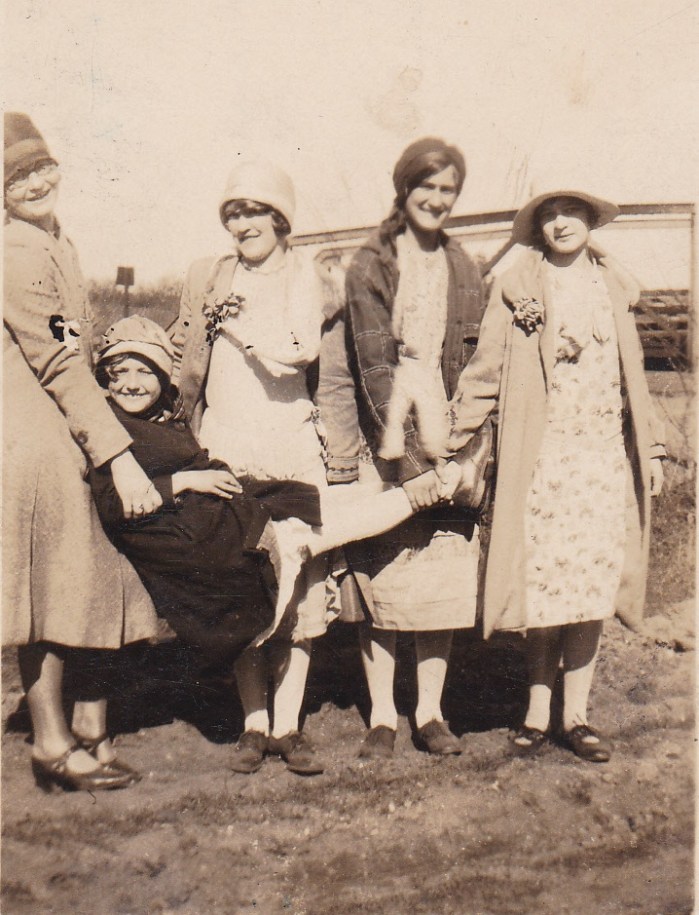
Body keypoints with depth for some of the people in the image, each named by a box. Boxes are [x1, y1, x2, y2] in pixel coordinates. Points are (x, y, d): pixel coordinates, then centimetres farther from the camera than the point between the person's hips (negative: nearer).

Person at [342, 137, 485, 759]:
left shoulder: (463, 270, 11)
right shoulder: (370, 267, -2)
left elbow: (476, 366, 8)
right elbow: (375, 370, -10)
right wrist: (407, 459, -18)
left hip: (447, 445, 3)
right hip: (385, 445, -3)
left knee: (444, 580, 5)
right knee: (381, 579, 1)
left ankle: (430, 712, 17)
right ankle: (382, 715, 13)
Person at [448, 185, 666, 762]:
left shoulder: (614, 287, 14)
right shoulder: (517, 288, 3)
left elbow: (633, 375, 17)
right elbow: (486, 368, 0)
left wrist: (650, 445, 15)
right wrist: (455, 437, -4)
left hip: (604, 454, 3)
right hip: (541, 456, -3)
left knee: (593, 583, 2)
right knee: (542, 583, -2)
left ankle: (577, 715, 13)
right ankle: (537, 713, 12)